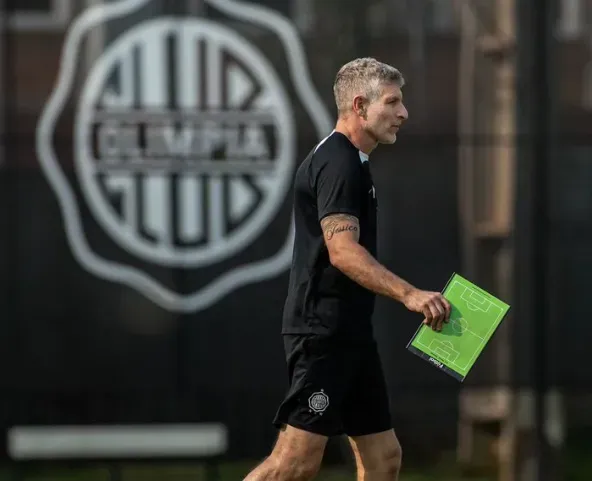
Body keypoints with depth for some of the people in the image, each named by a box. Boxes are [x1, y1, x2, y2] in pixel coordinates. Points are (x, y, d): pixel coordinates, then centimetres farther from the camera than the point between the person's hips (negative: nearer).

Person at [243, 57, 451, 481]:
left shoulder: (351, 162, 19)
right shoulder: (337, 163, -13)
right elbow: (342, 251, -25)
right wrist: (408, 293, -34)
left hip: (349, 333, 11)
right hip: (322, 332, -11)